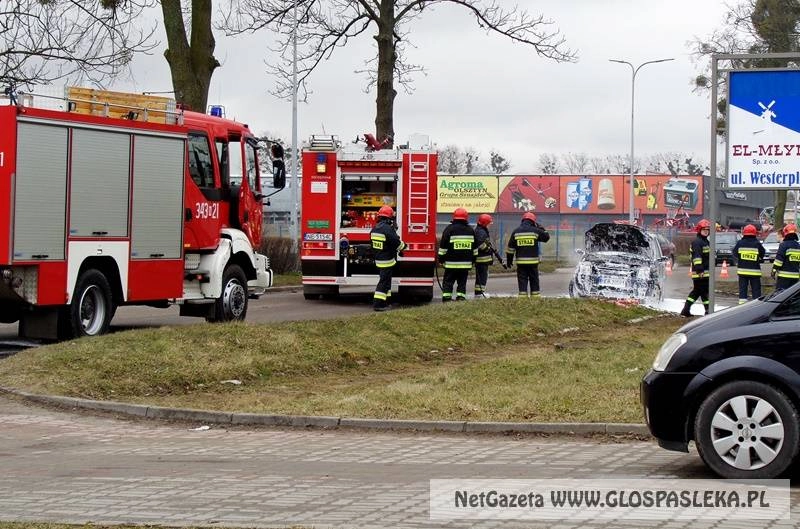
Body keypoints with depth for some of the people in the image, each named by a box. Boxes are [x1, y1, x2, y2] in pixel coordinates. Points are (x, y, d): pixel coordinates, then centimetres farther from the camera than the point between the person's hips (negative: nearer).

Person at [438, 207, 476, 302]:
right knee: (462, 281, 9)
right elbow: (475, 248, 15)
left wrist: (441, 259, 4)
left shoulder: (449, 229, -5)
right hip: (466, 263, 3)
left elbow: (443, 246, -4)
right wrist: (473, 260, 23)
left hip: (451, 263, -3)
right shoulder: (471, 230, 8)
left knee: (448, 281, 2)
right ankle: (461, 297, 3)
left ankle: (446, 297, -4)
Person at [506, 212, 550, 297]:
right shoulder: (535, 231, -3)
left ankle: (522, 296, -4)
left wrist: (509, 260, 12)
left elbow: (510, 248, 4)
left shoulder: (516, 232, 3)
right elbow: (546, 237, 12)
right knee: (534, 281, 9)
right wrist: (540, 228, 22)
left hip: (520, 262, 1)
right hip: (533, 261, -1)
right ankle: (535, 296, 11)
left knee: (522, 281, 2)